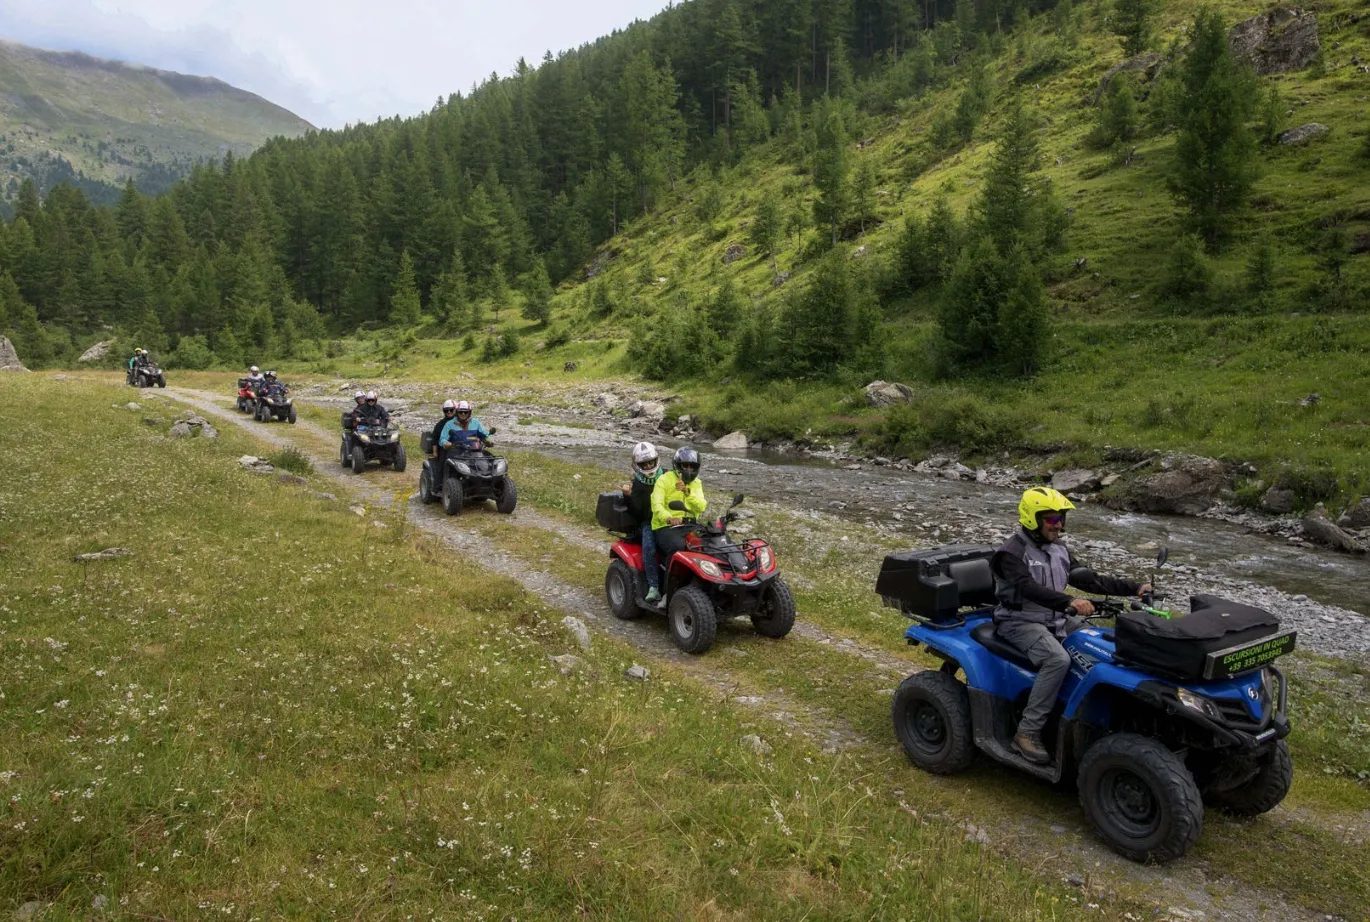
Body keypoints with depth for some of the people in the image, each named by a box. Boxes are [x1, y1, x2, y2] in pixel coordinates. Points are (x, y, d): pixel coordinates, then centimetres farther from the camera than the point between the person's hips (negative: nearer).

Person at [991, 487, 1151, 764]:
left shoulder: (1059, 550, 9)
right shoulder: (1011, 553, -17)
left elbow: (1089, 580, 9)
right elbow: (1030, 589, -32)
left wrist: (1133, 587, -1)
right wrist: (1069, 602, -47)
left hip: (1057, 619, 8)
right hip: (1022, 623, -8)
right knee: (1058, 659, -32)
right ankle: (1027, 732, -26)